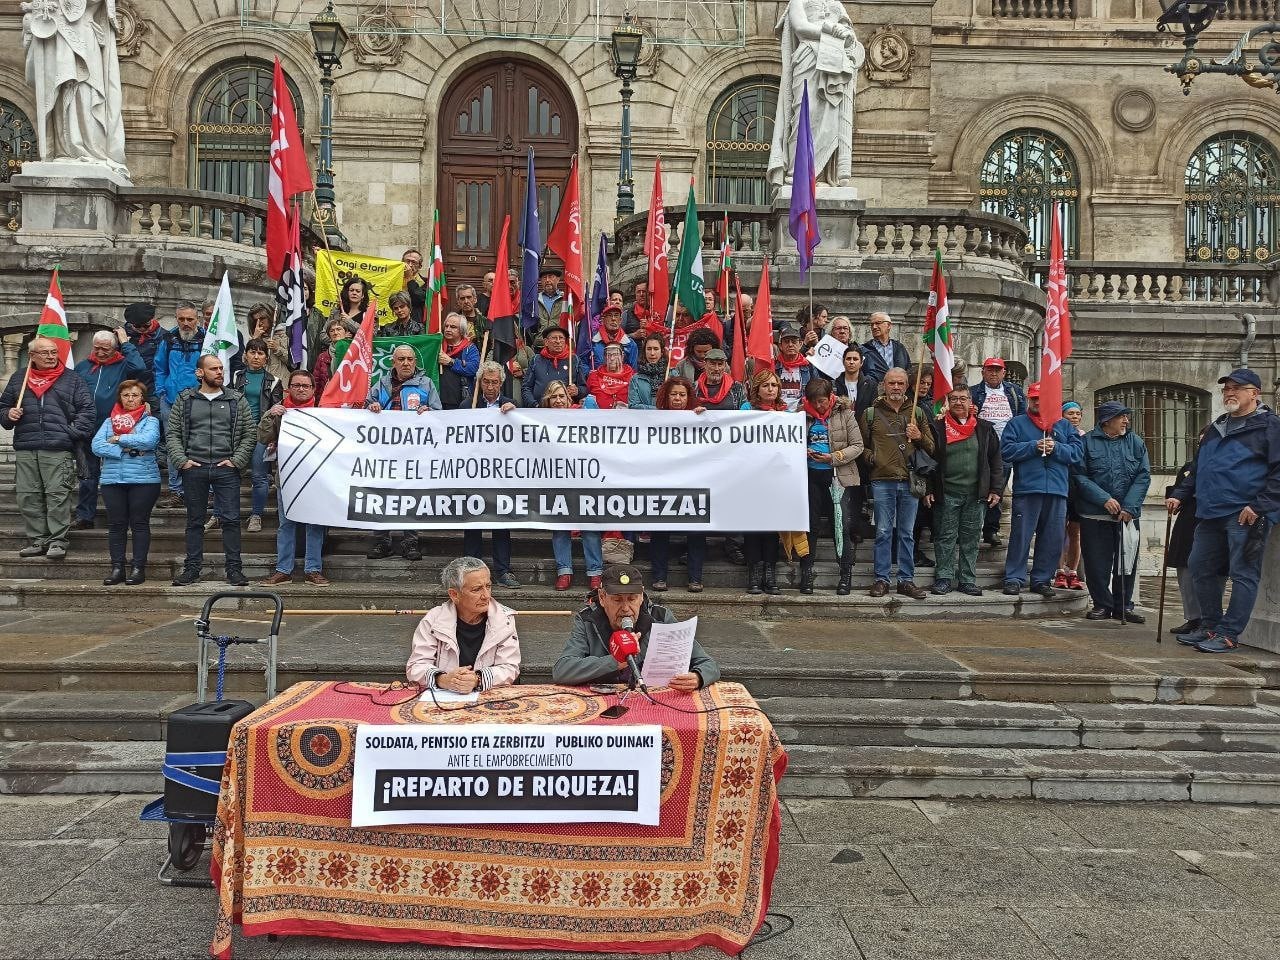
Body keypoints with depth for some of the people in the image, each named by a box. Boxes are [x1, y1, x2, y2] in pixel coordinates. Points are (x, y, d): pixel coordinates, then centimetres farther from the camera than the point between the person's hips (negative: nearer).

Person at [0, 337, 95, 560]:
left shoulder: (72, 379, 8)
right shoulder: (18, 378, 17)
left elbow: (86, 410, 2)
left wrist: (73, 433, -8)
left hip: (59, 449, -4)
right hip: (25, 449, 4)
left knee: (58, 495, -7)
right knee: (27, 496, 4)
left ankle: (58, 540, -2)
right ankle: (37, 539, 12)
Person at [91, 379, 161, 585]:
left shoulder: (150, 421, 5)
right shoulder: (109, 421, 15)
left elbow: (148, 440, -16)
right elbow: (97, 446, 0)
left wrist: (119, 439, -8)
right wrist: (126, 451, -11)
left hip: (143, 480, -3)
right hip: (112, 480, 3)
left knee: (140, 523, -1)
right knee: (116, 524, 4)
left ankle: (138, 568, 3)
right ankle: (117, 568, 9)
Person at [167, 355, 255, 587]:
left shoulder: (237, 400, 7)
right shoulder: (185, 400, 9)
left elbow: (250, 433, 5)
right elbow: (172, 433, 8)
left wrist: (237, 460, -4)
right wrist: (181, 460, -4)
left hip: (226, 469, -1)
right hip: (194, 468, 1)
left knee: (231, 519, -2)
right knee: (194, 521, 9)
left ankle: (234, 568, 5)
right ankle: (192, 568, 16)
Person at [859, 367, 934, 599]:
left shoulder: (916, 413, 13)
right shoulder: (871, 413, 7)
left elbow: (931, 447, 14)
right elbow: (860, 444, 10)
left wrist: (919, 437, -5)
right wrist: (870, 457, -7)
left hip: (909, 482, 2)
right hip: (882, 481, -2)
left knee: (907, 534, 7)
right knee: (883, 532, 1)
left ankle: (906, 580, 12)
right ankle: (881, 579, 8)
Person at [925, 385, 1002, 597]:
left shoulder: (984, 428, 8)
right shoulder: (938, 427, 2)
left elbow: (995, 460, 10)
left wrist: (995, 488, 4)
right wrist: (928, 490, -4)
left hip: (976, 494, 2)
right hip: (947, 494, -2)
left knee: (971, 539, 6)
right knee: (946, 538, 1)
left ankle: (968, 580, 13)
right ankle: (943, 579, 7)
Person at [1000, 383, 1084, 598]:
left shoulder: (1064, 426, 17)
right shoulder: (1017, 423, 10)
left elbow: (1077, 451, 6)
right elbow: (1006, 451, -4)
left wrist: (1056, 448, -10)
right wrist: (1033, 446, -12)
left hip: (1057, 491, 3)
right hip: (1026, 489, -3)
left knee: (1052, 539, 5)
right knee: (1020, 536, -4)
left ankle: (1042, 579, 15)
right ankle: (1014, 578, 3)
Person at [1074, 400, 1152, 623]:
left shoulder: (1135, 442, 7)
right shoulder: (1087, 442, -1)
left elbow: (1143, 476, 1)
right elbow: (1079, 476, -7)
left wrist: (1129, 507, -11)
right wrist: (1104, 499, -17)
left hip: (1128, 514, 3)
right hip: (1095, 515, -2)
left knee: (1127, 561, 7)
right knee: (1097, 563, 1)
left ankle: (1123, 606, 18)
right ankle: (1102, 604, 15)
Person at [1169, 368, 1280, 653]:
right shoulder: (1216, 428, 20)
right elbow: (1197, 469, 26)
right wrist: (1180, 495, 14)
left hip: (1246, 516, -8)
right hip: (1211, 514, 8)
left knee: (1243, 574, -3)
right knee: (1200, 567, 11)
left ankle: (1229, 634, -1)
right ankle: (1210, 626, 22)